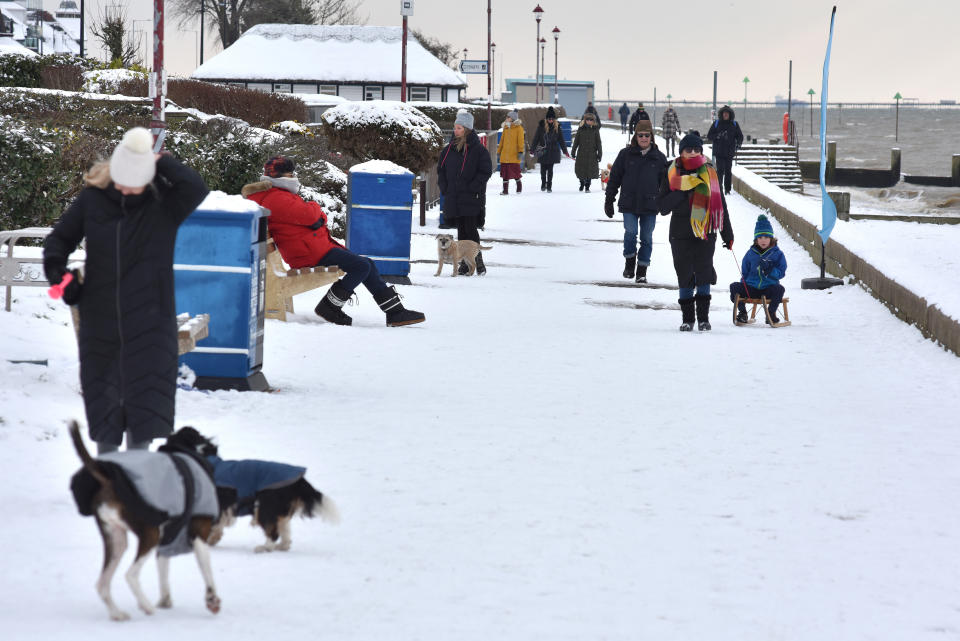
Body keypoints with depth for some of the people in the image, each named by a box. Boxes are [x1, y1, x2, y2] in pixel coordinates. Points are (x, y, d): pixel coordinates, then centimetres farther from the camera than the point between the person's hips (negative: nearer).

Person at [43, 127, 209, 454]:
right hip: (100, 319, 2)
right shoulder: (92, 199, -3)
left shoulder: (164, 203, -8)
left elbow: (196, 188, -29)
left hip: (150, 323, -2)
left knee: (147, 393, -2)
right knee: (102, 391, 12)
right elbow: (60, 237, 9)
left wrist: (161, 163, -20)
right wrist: (57, 271, -9)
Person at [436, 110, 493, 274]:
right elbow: (441, 169, 20)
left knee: (470, 230, -10)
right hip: (453, 198, 5)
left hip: (472, 199, -5)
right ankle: (464, 263, 10)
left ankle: (478, 262, -3)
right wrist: (444, 188, 7)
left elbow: (486, 171, -6)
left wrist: (473, 188, -13)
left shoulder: (478, 149, -5)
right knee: (461, 230, 7)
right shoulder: (450, 148, 11)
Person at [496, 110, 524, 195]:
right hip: (505, 155, 5)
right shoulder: (506, 128, 13)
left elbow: (520, 141, -6)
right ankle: (505, 189, 7)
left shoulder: (518, 128, -3)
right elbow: (502, 140, 18)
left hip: (514, 155, -5)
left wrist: (520, 152, -13)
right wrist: (499, 151, 16)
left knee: (515, 171, -2)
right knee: (505, 172, 2)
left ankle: (519, 185, 22)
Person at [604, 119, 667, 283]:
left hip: (650, 204, 1)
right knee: (630, 232, -17)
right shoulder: (625, 154, 4)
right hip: (629, 203, -1)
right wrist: (609, 200, 7)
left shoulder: (659, 157, 7)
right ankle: (629, 261, 6)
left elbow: (665, 182, 14)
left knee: (647, 238, 3)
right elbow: (614, 177, 9)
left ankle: (642, 270, 13)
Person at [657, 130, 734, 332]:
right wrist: (682, 190, -17)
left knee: (704, 273, -7)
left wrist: (727, 234, 11)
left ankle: (703, 317, 1)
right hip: (681, 234, 0)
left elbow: (720, 204, 11)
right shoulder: (673, 174, 3)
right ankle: (687, 318, 12)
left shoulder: (709, 173, 5)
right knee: (685, 276, 3)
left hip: (705, 232, 0)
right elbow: (663, 207, -3)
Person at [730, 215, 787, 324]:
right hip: (751, 288, 2)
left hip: (769, 287, -2)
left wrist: (768, 269, -22)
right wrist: (744, 284, -1)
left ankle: (771, 314, -12)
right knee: (734, 286, -20)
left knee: (779, 289, -35)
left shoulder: (777, 254, 2)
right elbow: (745, 272, 16)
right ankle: (742, 313, -3)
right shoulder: (751, 253, 10)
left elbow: (781, 273, -5)